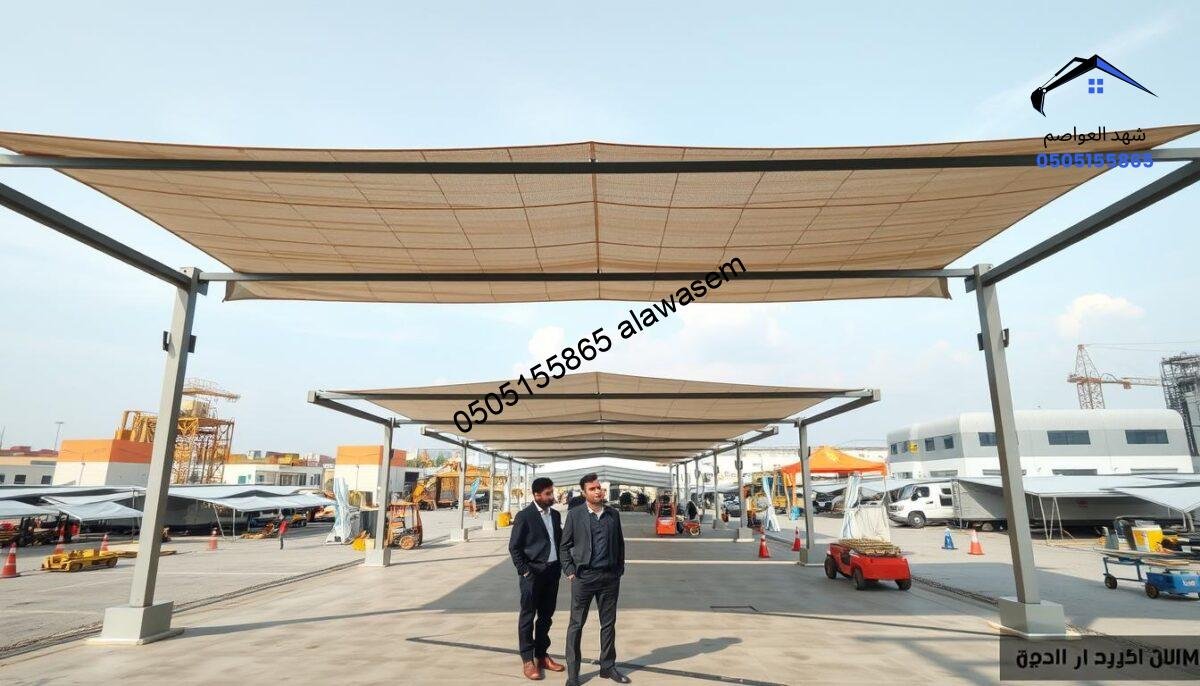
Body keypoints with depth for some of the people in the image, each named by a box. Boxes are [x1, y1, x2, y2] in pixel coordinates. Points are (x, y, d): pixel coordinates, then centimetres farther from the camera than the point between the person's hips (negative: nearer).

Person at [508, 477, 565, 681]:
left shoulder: (555, 515, 7)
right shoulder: (524, 516, -10)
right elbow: (514, 547, -9)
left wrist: (561, 565, 4)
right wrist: (524, 571, -11)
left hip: (552, 571, 6)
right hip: (533, 572, -6)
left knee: (546, 616, 14)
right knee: (528, 616, 4)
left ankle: (541, 655, 27)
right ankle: (527, 660, 13)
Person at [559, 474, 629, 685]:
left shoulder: (613, 514, 6)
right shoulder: (574, 514, -3)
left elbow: (620, 543, 13)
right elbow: (564, 546, 1)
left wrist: (620, 569, 7)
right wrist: (569, 571, -5)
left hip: (610, 577, 3)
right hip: (583, 577, -3)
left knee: (609, 624, 13)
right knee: (576, 625, 4)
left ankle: (608, 666, 27)